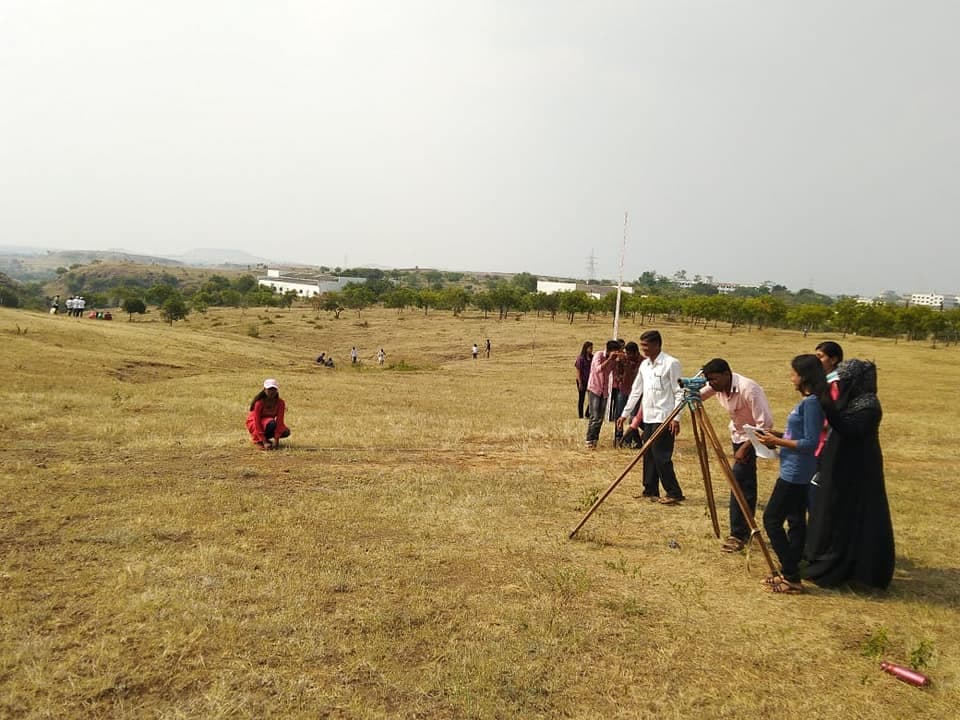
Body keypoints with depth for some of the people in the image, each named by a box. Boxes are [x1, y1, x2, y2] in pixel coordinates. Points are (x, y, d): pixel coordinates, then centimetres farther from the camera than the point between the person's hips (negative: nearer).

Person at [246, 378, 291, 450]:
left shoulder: (280, 402, -18)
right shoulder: (259, 403, -28)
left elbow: (279, 421, -22)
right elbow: (257, 423, -29)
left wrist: (276, 440, -30)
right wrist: (264, 442, -35)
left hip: (269, 422, 5)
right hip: (254, 423, -5)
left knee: (286, 432, -20)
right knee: (271, 423, -37)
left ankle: (266, 437, 4)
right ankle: (257, 440, -13)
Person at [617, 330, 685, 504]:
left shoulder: (671, 363, -9)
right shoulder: (644, 365, 12)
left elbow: (679, 393, -11)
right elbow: (636, 391, 18)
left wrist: (676, 418, -18)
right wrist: (625, 414, 18)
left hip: (664, 418, -7)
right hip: (648, 418, 7)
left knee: (661, 456, -8)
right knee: (648, 455, 10)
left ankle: (674, 493, 0)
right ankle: (650, 491, 18)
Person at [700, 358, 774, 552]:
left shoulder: (748, 389, -29)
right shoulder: (718, 387, -7)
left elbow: (765, 424, -28)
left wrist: (745, 447, -27)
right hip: (738, 436, 7)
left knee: (739, 481, -15)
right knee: (744, 483, 11)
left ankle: (739, 534, -9)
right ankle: (744, 531, 20)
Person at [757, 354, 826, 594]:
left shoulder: (811, 403, -19)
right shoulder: (808, 401, 10)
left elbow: (810, 443, -22)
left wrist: (778, 441, -18)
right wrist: (780, 435, 9)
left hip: (795, 474, -10)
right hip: (798, 473, 10)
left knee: (772, 519, -5)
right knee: (795, 521, 13)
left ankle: (791, 577, 0)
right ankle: (790, 573, 21)